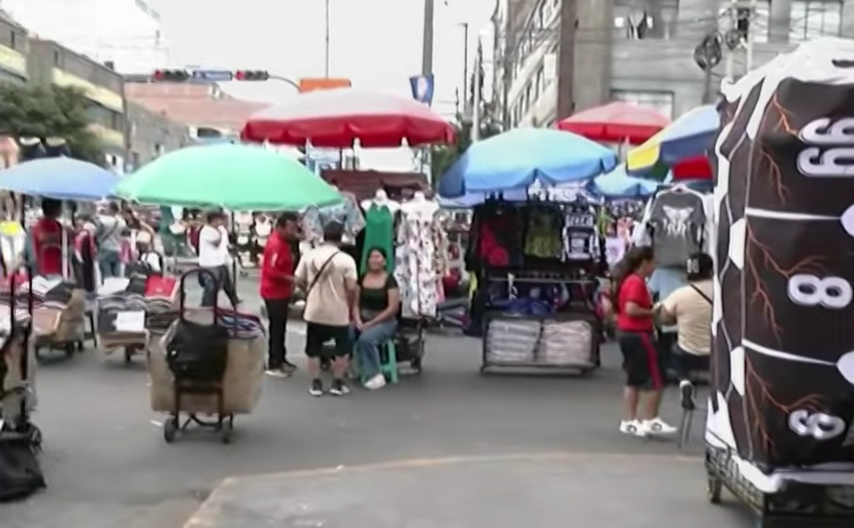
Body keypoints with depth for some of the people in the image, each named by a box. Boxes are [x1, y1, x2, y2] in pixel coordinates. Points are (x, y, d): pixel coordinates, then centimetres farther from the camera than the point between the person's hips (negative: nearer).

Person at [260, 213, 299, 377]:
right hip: (274, 293, -10)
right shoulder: (275, 244, -22)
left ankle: (281, 359, 28)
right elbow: (271, 271, -28)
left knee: (280, 327, 17)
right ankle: (273, 364, 4)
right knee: (276, 328, -3)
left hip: (281, 292, 10)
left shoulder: (283, 242, 10)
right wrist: (290, 279, -25)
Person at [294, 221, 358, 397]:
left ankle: (316, 384, 15)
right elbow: (351, 288, -14)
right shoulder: (346, 260, -12)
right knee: (342, 349, 14)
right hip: (338, 312, -2)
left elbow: (298, 281, 1)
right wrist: (351, 308, 2)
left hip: (314, 311, 3)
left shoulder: (308, 255, -3)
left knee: (314, 349, 14)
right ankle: (337, 384, 15)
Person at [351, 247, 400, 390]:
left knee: (365, 339, -34)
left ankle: (374, 375, -20)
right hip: (363, 318, 4)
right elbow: (355, 303, 8)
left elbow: (393, 308, -11)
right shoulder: (362, 278, 8)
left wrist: (372, 323, -14)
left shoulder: (390, 280, -6)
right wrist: (358, 320, -11)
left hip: (384, 321, -4)